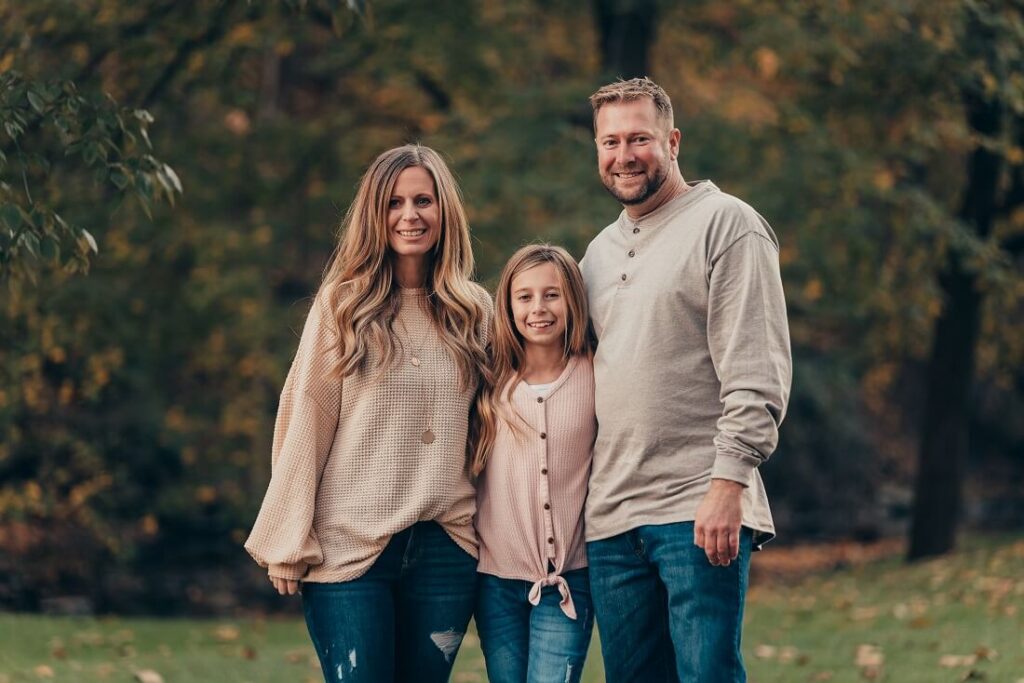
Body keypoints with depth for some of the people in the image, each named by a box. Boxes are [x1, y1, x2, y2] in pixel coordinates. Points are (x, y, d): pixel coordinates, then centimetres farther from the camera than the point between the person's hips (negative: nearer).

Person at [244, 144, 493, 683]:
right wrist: (289, 544, -5)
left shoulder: (474, 310, 9)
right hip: (350, 545, -2)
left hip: (446, 546, 2)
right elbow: (305, 421, -1)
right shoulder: (342, 303, 1)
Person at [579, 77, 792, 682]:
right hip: (611, 519, 7)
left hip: (699, 514, -7)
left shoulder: (726, 224, -3)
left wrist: (729, 480, -19)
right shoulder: (600, 251, 20)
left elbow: (758, 373, -10)